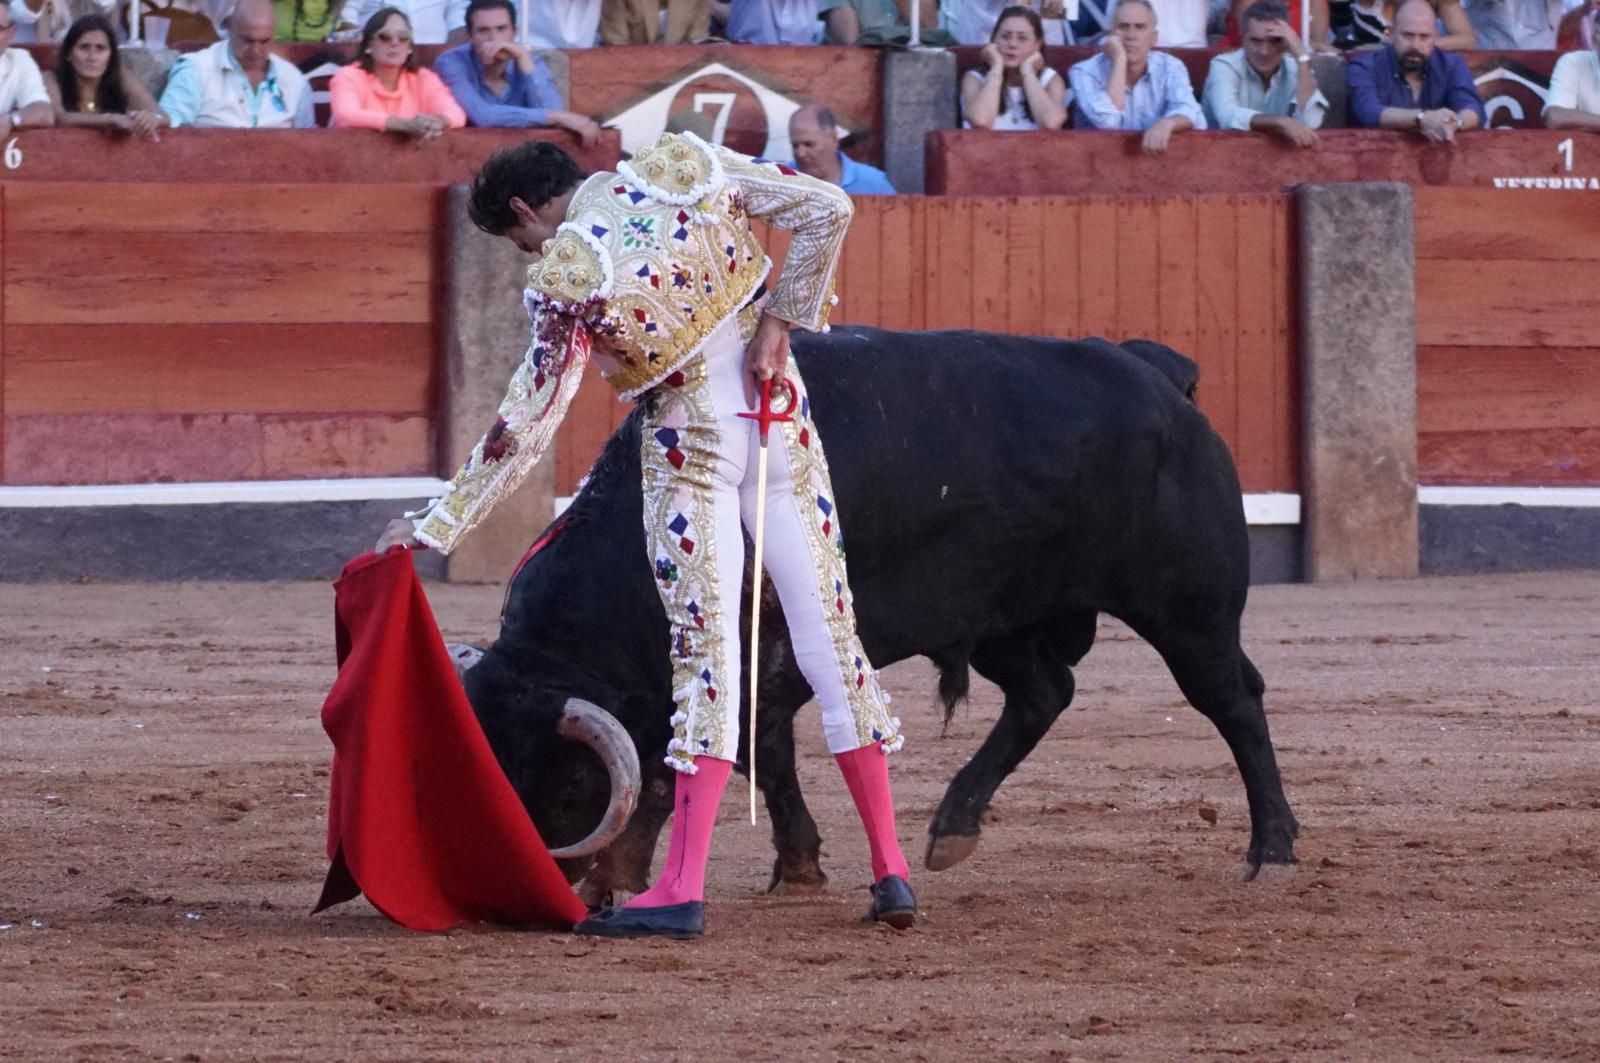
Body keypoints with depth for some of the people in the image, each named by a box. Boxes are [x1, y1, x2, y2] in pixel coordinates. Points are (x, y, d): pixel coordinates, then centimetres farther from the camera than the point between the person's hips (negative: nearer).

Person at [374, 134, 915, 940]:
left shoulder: (564, 279, -14)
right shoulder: (683, 165, -2)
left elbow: (525, 426, -12)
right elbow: (825, 209, -6)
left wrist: (438, 527, -6)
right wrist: (780, 322, -3)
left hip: (692, 444, -5)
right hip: (783, 414, 5)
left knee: (705, 654, -5)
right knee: (828, 637, 9)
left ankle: (682, 889, -9)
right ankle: (890, 870, 11)